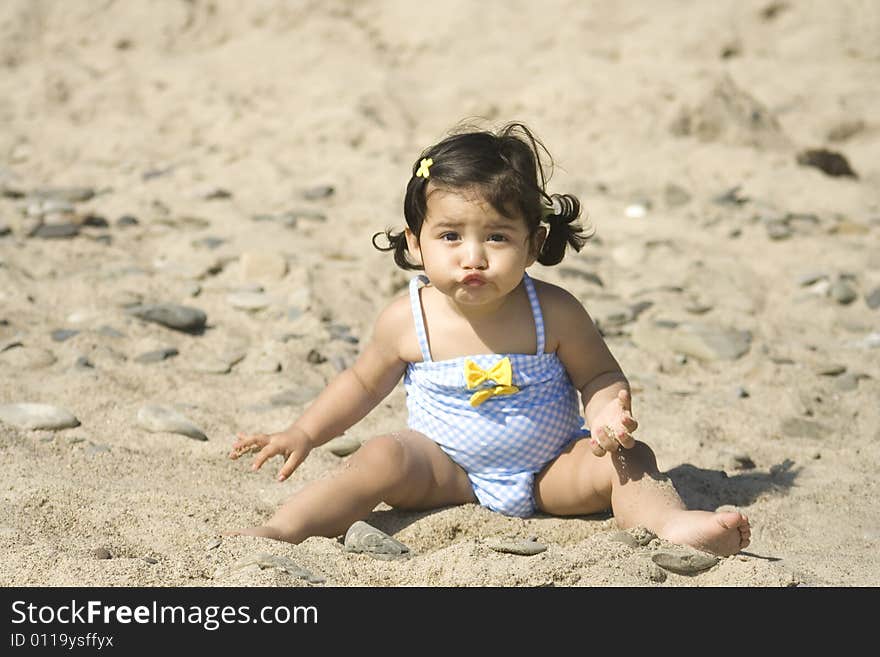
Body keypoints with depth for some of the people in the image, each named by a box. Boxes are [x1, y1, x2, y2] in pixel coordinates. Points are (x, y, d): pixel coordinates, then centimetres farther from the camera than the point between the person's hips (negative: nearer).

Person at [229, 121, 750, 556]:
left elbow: (600, 375, -2)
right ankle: (282, 530, -29)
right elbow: (363, 383, 6)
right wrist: (304, 434, -1)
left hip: (549, 473, 1)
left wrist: (608, 412, -25)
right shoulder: (408, 321, -11)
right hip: (448, 473, 0)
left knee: (627, 461, -20)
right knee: (383, 459, -26)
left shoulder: (553, 313, -15)